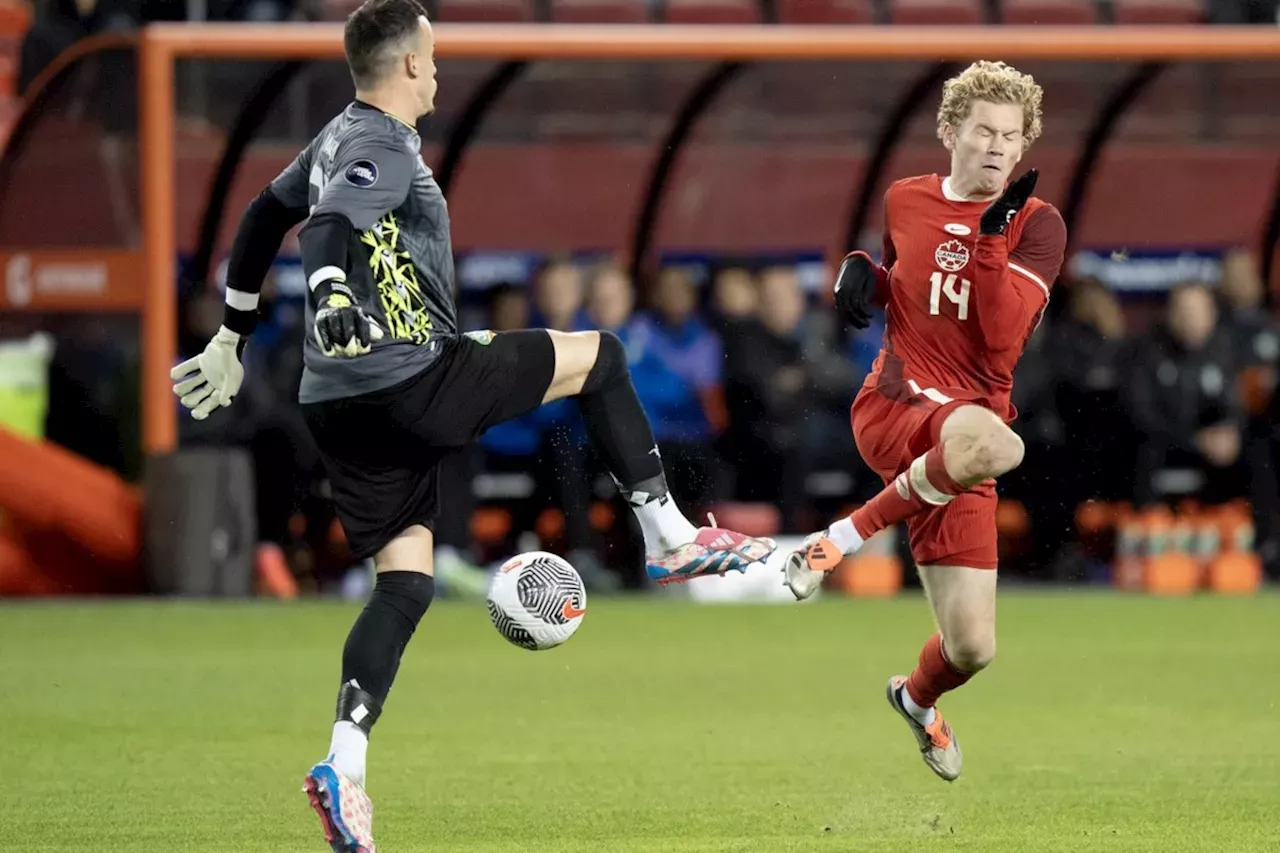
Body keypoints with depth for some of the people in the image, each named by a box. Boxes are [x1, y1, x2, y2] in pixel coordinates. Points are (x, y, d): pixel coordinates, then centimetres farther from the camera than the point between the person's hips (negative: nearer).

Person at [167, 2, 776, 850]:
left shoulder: (338, 140, 18)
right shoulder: (382, 148, -11)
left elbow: (264, 218, 30)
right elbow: (330, 228, -29)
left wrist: (232, 339, 39)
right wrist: (333, 300, -48)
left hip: (342, 402, 9)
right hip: (413, 384, -9)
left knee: (405, 578, 7)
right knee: (599, 357, 9)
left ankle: (346, 765, -8)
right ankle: (672, 538, 14)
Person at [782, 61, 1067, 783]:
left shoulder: (1037, 225, -1)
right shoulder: (905, 202, 9)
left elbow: (1003, 339, -15)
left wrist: (992, 234, -21)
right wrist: (864, 273, 7)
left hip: (961, 438, 1)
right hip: (893, 405, -1)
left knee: (973, 648, 0)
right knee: (991, 443, -40)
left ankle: (918, 698, 39)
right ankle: (852, 534, -18)